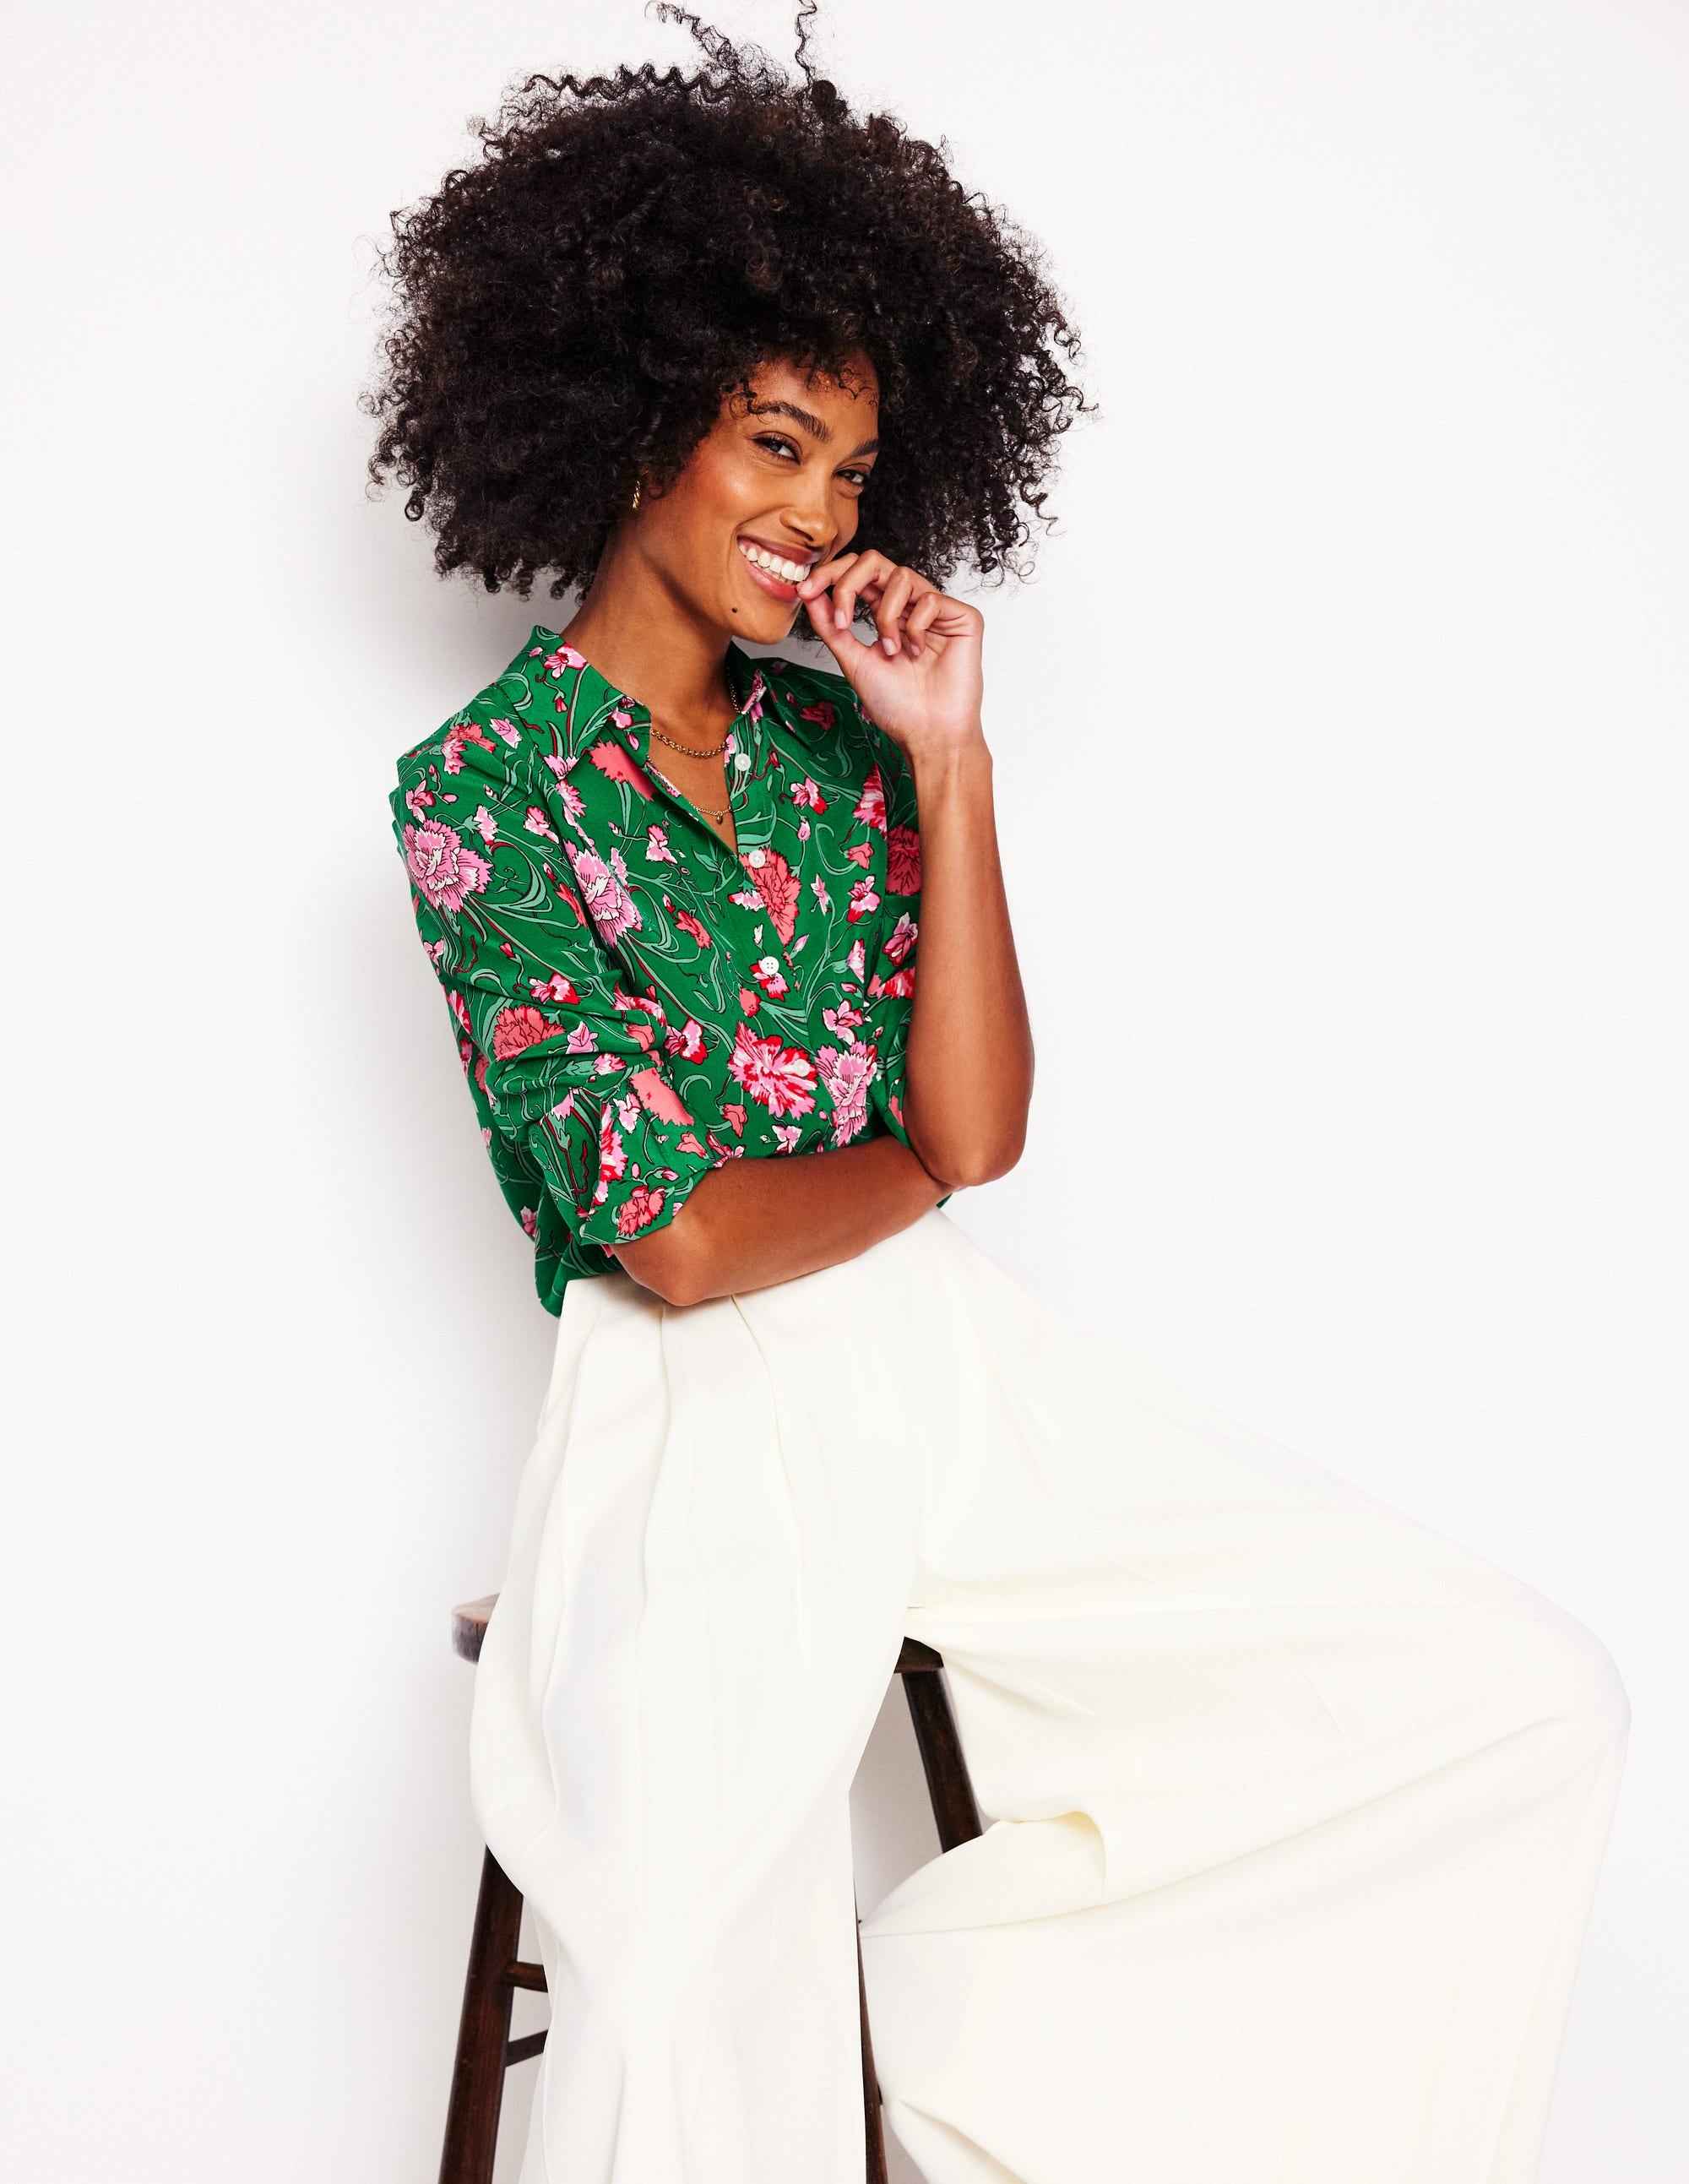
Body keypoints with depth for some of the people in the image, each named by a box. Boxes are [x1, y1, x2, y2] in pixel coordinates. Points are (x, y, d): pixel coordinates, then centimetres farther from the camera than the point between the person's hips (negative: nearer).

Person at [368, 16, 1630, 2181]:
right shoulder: (486, 780, -2)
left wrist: (950, 769, -2)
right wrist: (906, 1164, 6)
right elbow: (675, 1240, -11)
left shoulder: (835, 740, 14)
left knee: (1529, 1701, -5)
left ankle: (974, 2009, 3)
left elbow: (981, 1131, 1)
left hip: (954, 1368, 6)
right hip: (698, 1425, -6)